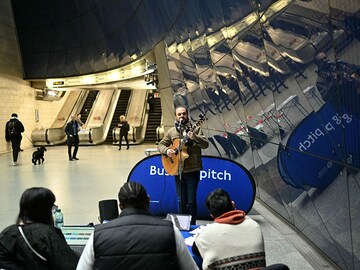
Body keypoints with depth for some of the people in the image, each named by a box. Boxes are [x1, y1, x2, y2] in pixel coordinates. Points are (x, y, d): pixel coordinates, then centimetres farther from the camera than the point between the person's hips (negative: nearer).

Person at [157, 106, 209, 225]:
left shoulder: (195, 129, 0)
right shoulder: (171, 132, 10)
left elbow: (206, 144, -10)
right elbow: (160, 145, 14)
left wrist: (194, 137, -28)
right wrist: (166, 150, -9)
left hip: (192, 169, -3)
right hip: (177, 170, 3)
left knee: (191, 201, -2)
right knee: (181, 201, 11)